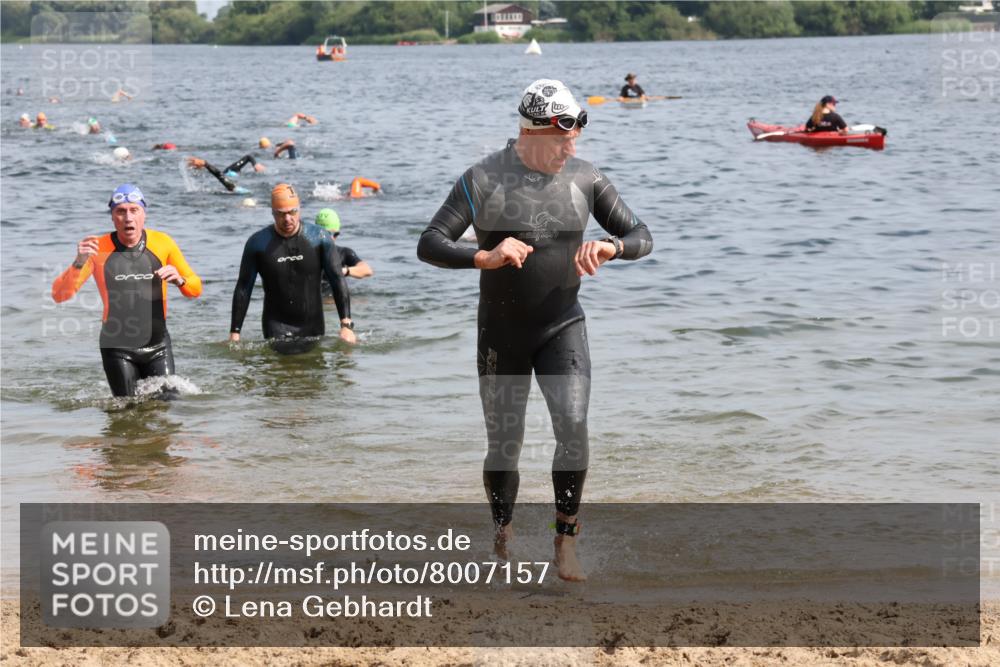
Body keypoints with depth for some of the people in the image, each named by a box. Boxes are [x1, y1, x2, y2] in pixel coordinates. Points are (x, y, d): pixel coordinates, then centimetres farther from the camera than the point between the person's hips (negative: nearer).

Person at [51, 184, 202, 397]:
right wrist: (79, 264, -27)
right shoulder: (98, 248, -7)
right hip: (117, 348, -1)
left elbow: (196, 290, 6)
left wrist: (179, 280, -17)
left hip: (157, 346, 2)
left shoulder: (162, 243, -3)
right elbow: (59, 295, -10)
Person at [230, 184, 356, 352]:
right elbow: (243, 288, 3)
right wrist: (235, 332, 1)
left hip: (313, 326, 2)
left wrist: (346, 325, -13)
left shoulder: (320, 239, -2)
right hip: (276, 328, -2)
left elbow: (338, 280, -3)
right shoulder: (258, 243, -2)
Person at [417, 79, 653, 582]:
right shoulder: (483, 181, -11)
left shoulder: (585, 179, -3)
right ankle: (503, 541, 29)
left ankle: (566, 541, -6)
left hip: (562, 328, 1)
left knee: (574, 428, -19)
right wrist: (483, 258, -34)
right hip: (501, 333, -1)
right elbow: (429, 245, -16)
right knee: (504, 448, 5)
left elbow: (641, 237, 4)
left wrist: (611, 247, -20)